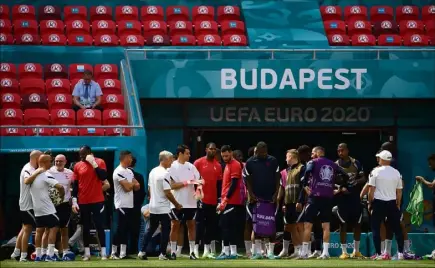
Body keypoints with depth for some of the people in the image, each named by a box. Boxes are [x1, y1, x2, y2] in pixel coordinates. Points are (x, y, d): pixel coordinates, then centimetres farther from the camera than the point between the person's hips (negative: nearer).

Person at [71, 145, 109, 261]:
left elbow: (103, 177, -17)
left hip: (97, 201, -3)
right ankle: (87, 252, 9)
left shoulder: (100, 162, -2)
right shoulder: (77, 166, 5)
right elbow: (75, 185, 7)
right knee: (86, 227, 6)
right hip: (83, 202, 3)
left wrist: (93, 163, -19)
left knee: (99, 226, 0)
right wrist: (74, 201, 1)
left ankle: (103, 252, 0)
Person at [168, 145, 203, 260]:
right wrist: (187, 182, -17)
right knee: (175, 226, 1)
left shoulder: (191, 166, 9)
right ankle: (173, 251, 7)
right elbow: (172, 185, -12)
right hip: (177, 202, -4)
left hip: (191, 202, 4)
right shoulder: (172, 167, -6)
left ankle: (192, 251, 10)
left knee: (191, 225, 5)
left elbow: (199, 179, 11)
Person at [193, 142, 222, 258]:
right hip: (201, 199, -5)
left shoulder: (218, 165, 10)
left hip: (213, 200, 5)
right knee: (199, 224, -6)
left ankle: (207, 250, 12)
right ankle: (195, 248, -3)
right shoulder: (199, 162, -3)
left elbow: (219, 182, 15)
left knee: (211, 225, 6)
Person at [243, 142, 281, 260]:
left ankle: (271, 251, 3)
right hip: (256, 198, 0)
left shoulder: (273, 161, 0)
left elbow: (277, 179, 3)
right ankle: (258, 251, 8)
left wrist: (276, 194, -6)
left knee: (271, 225, -1)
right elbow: (247, 180, 3)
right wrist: (251, 194, -7)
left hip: (270, 198, 0)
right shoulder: (250, 162, 0)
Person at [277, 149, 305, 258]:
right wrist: (283, 203, 16)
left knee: (300, 226, -8)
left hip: (298, 203, -8)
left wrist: (300, 201, -19)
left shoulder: (301, 168, -5)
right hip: (289, 203, 8)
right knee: (291, 227, 10)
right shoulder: (286, 172, 19)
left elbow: (304, 186, -12)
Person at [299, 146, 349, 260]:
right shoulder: (333, 164, 14)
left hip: (315, 196, -4)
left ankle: (304, 252, 1)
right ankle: (325, 252, 4)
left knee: (308, 224, 1)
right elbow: (345, 176, 11)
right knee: (326, 225, 8)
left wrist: (305, 185, -8)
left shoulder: (313, 162, 2)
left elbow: (307, 171, -19)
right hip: (329, 198, 4)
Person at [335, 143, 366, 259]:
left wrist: (356, 181, -16)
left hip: (355, 197, 2)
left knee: (357, 224, 7)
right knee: (343, 224, -1)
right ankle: (344, 252, 4)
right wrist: (339, 189, -19)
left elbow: (363, 179, 5)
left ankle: (356, 250, 19)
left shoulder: (356, 163, 3)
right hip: (342, 198, -2)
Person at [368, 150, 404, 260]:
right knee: (397, 228, 9)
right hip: (392, 203, 3)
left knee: (376, 228, 3)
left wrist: (370, 203, 4)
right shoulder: (396, 173, 4)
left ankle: (379, 254, -3)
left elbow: (371, 190, -7)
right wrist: (398, 205, 19)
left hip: (378, 202, -3)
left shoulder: (375, 171, -6)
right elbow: (399, 192, 9)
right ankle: (400, 253, 5)